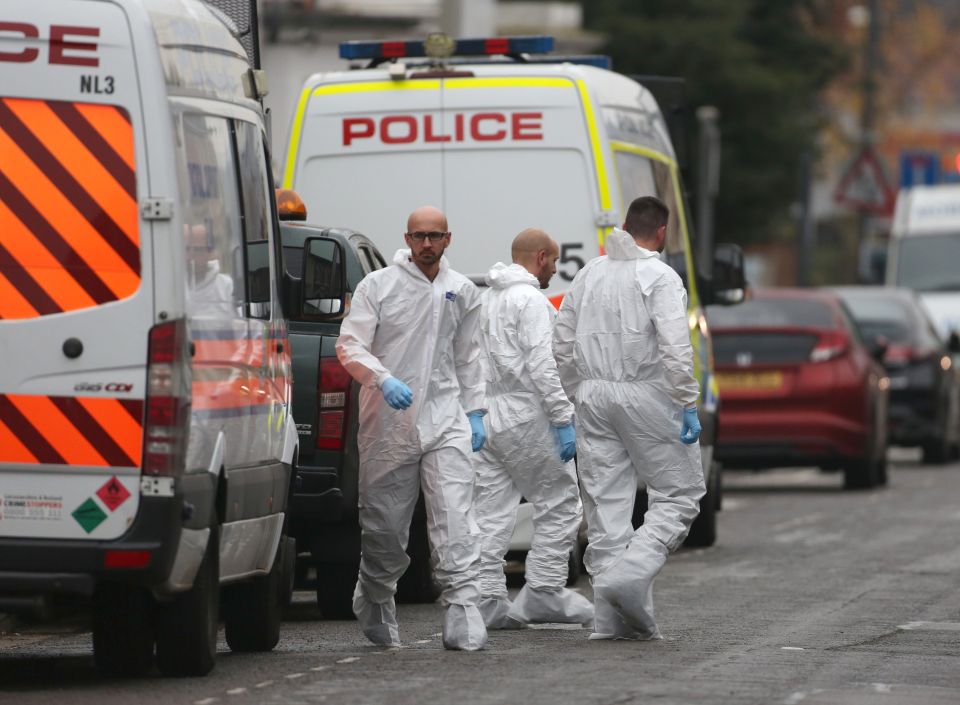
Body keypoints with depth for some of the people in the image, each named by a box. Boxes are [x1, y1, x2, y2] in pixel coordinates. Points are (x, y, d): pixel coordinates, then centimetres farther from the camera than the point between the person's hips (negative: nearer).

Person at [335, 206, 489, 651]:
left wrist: (475, 412, 16)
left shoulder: (462, 292, 12)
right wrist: (384, 380, -22)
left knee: (455, 522, -13)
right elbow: (349, 345, -6)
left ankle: (463, 616, -19)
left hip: (445, 421, 2)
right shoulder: (378, 286, 0)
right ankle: (375, 606, 31)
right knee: (384, 527, 6)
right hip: (388, 425, -2)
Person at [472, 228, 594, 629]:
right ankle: (544, 592, -3)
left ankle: (486, 600, 2)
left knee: (491, 513, 6)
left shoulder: (486, 299, 19)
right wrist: (563, 420, -18)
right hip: (523, 417, -9)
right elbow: (542, 364, -18)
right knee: (560, 502, 0)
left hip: (485, 418, 9)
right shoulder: (530, 299, -10)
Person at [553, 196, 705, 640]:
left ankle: (612, 618, 4)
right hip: (646, 395, -6)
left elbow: (562, 347, 14)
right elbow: (676, 347, -17)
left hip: (593, 398, 6)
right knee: (679, 496, 4)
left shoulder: (589, 275, 13)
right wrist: (687, 404, -13)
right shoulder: (660, 278, -6)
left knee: (606, 504, 7)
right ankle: (629, 575, -17)